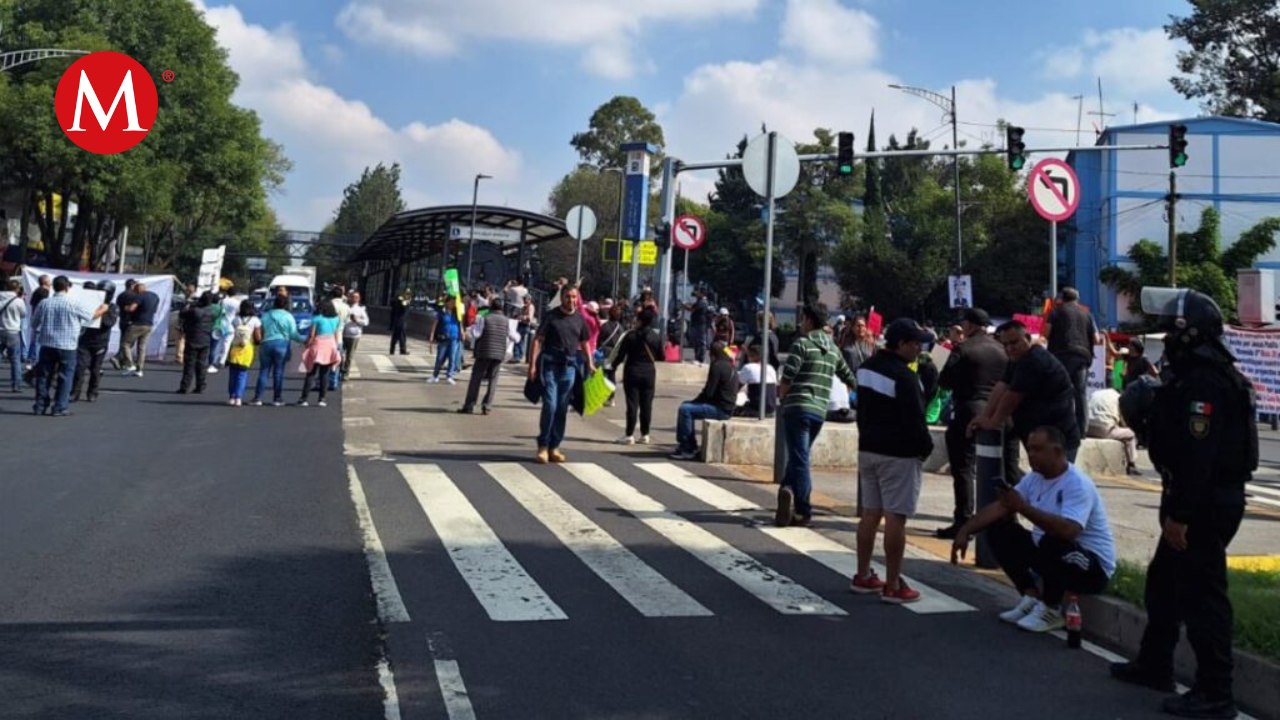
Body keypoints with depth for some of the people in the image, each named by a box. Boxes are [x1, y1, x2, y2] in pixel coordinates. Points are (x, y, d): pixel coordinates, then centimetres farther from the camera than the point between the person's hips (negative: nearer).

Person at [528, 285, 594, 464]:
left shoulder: (579, 319, 9)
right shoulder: (552, 316, -3)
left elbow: (584, 342, 19)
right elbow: (538, 340, -5)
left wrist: (590, 363, 8)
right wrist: (533, 364, -13)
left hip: (569, 367, 4)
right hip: (550, 365, -4)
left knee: (562, 408, 7)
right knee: (550, 405, -10)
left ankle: (554, 447, 16)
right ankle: (543, 446, 2)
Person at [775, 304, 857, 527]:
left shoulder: (802, 343, -6)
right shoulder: (833, 348, 13)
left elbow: (788, 376, -14)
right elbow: (848, 378, 23)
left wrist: (781, 396, 4)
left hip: (797, 408, -5)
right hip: (819, 411, 5)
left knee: (799, 459, -4)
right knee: (799, 457, 16)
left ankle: (802, 511, -11)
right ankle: (789, 490, 5)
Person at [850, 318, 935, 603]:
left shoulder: (867, 367, 9)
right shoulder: (904, 376, -19)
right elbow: (915, 419, -17)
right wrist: (926, 447, -3)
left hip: (868, 449, 9)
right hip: (899, 454, -9)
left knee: (870, 513, 14)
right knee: (895, 517, -4)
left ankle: (863, 576, 20)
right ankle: (893, 585, -1)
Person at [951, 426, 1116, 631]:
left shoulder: (1077, 483, -23)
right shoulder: (1034, 478, 2)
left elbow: (1068, 530, -39)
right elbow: (999, 508, -1)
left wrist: (1023, 508, -40)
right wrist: (965, 530, -14)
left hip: (1093, 568, -8)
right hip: (1049, 553, 8)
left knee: (1053, 540, -39)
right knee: (998, 530, -2)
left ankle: (1051, 611, -13)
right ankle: (1032, 598, 1)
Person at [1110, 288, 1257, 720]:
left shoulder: (1204, 383, -20)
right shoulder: (1195, 375, 14)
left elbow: (1198, 455, -26)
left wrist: (1180, 514, -25)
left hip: (1205, 504, -11)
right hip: (1200, 499, 11)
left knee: (1201, 593, -4)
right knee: (1164, 582, 20)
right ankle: (1154, 665, 33)